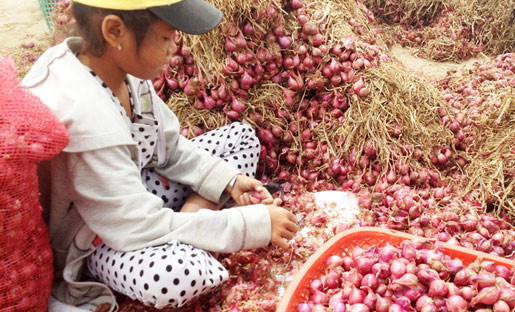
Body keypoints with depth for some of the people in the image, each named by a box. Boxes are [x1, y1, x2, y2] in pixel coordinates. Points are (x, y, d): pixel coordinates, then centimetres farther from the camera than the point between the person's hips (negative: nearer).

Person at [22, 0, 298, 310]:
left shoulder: (124, 64, -11)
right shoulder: (80, 114, -35)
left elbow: (171, 146, 2)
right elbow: (142, 229, -32)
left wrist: (229, 180, -12)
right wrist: (256, 225, -28)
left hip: (135, 193, 8)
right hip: (93, 239, -8)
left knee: (242, 136, 8)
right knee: (179, 274, -41)